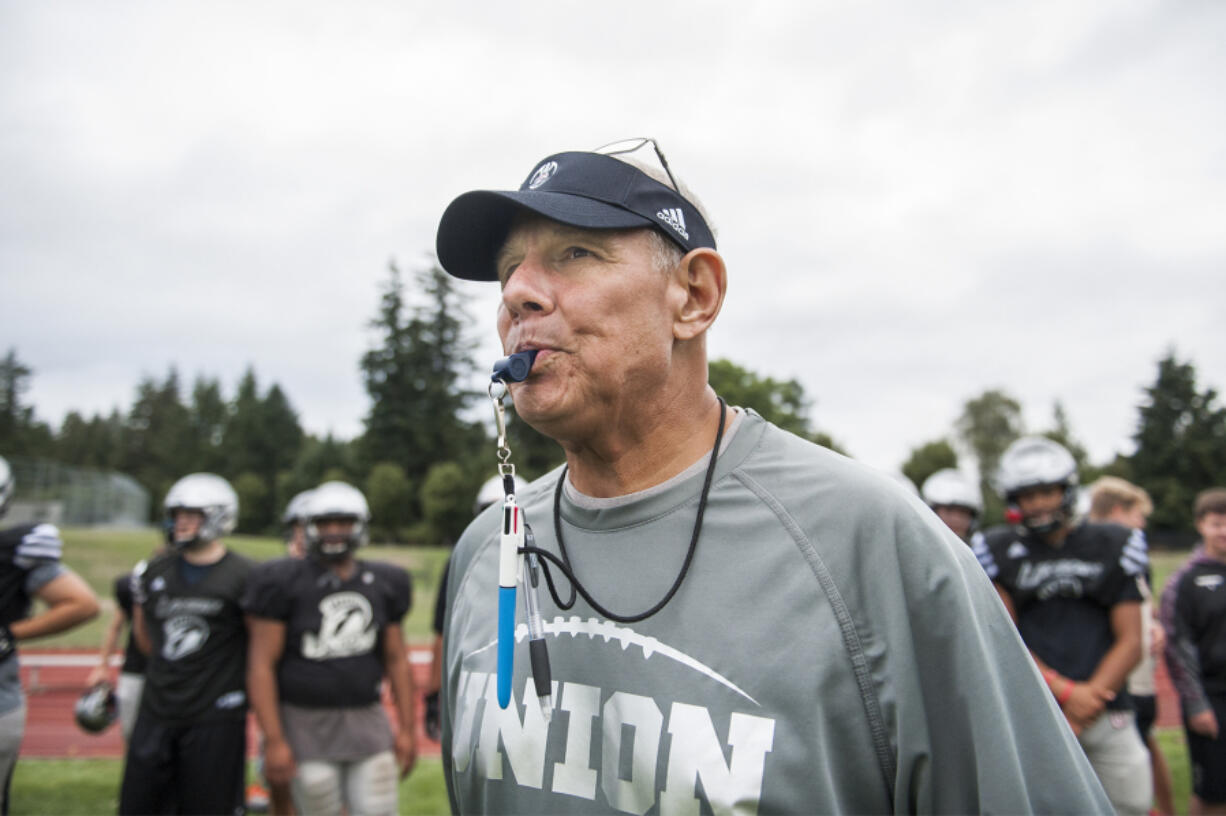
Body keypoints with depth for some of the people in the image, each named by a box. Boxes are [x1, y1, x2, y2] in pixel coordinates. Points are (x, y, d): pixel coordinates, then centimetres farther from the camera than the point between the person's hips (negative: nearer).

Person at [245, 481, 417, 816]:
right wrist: (273, 740, -13)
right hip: (307, 724, -3)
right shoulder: (283, 583, -8)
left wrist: (406, 728, 7)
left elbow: (396, 660, 11)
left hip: (366, 719, 3)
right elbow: (261, 665, -9)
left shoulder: (382, 584, 5)